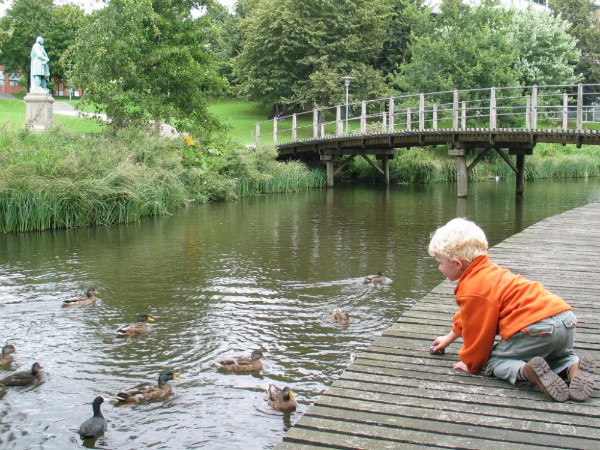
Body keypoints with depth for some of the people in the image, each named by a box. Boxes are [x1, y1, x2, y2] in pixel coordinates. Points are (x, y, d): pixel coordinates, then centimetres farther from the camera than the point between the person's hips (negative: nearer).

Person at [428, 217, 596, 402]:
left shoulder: (471, 290, -8)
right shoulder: (488, 272, 25)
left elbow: (477, 331, -1)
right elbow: (469, 317, 41)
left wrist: (471, 364, 17)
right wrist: (450, 337, 51)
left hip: (537, 329, -9)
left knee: (492, 363, 8)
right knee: (558, 354, 39)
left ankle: (525, 371, -23)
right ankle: (574, 365, 4)